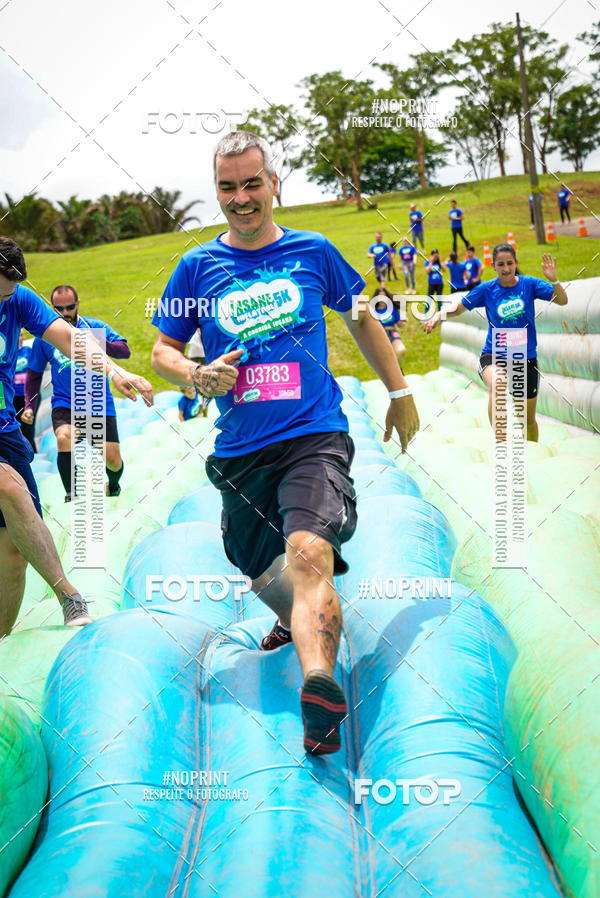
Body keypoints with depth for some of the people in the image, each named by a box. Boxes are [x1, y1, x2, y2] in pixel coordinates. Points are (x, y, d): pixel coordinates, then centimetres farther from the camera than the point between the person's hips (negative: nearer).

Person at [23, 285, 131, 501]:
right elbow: (34, 373, 15)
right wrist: (29, 405, 5)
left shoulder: (95, 326, 0)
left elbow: (125, 351, -10)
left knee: (113, 460, -3)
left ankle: (113, 485, 33)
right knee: (64, 437, -32)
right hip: (64, 404, 0)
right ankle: (71, 494, -20)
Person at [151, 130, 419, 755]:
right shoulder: (196, 267, 5)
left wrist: (400, 392, 22)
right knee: (262, 575, 17)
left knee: (309, 552, -28)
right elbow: (162, 352, 13)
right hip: (240, 451, 3)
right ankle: (295, 618, 52)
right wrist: (198, 375, -10)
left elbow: (362, 320, 20)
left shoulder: (313, 252, 5)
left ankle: (319, 686, -44)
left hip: (315, 436, -3)